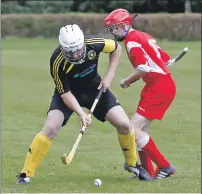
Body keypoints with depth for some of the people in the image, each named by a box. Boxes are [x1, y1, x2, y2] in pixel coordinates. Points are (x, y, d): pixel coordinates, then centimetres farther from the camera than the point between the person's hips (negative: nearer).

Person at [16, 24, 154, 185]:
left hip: (95, 89, 3)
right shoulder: (57, 62, -33)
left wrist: (109, 76, -11)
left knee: (124, 124, -8)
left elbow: (116, 48, -4)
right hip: (69, 93, -3)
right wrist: (80, 113, -39)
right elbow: (65, 93, -25)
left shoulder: (94, 45, -27)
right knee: (50, 128, -22)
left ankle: (132, 164, 19)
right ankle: (26, 174, -11)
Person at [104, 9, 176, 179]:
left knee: (134, 129, -11)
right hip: (165, 84, 10)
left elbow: (144, 69, -22)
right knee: (140, 130, 12)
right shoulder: (143, 36, 17)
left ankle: (165, 167, -7)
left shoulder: (132, 41, -11)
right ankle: (148, 172, 15)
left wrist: (127, 81, -6)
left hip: (159, 87, -10)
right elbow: (165, 59, 19)